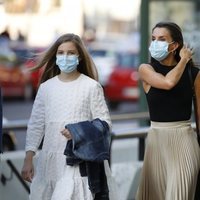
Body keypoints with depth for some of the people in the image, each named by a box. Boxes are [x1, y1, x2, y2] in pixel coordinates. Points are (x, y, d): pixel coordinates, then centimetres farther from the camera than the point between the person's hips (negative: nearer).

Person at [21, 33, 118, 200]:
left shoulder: (91, 86, -3)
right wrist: (28, 159, 6)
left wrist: (81, 131, -19)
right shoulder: (46, 87, 7)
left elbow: (105, 122, -2)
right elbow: (36, 125, 10)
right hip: (51, 159, 4)